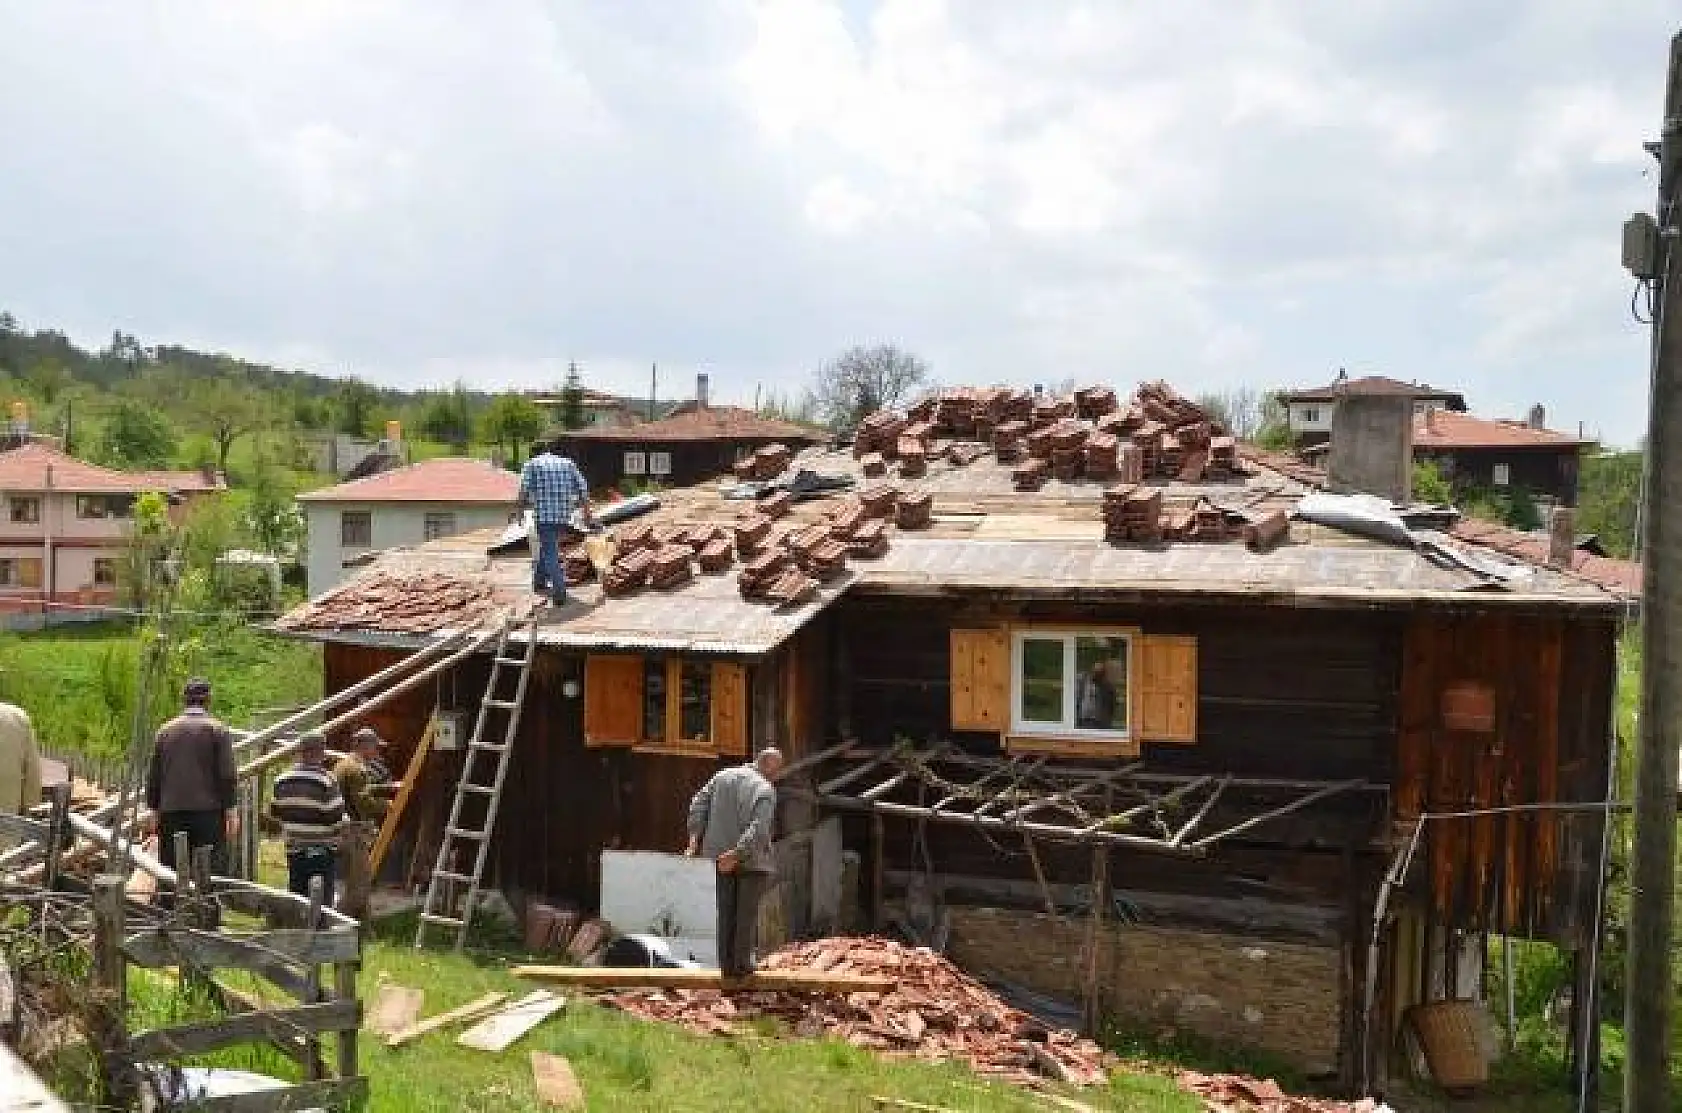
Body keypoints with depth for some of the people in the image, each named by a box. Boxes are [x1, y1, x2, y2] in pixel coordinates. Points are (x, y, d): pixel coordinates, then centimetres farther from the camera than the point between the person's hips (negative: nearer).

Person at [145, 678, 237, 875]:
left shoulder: (165, 730, 11)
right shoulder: (218, 730, -1)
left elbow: (153, 776, 12)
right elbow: (228, 775, -6)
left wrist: (154, 809, 19)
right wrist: (231, 811, -3)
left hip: (171, 814, 4)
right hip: (208, 810, -4)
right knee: (212, 873, -5)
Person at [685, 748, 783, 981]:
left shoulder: (723, 776, 6)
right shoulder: (766, 791, -13)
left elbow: (698, 804, 2)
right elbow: (759, 829, -25)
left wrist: (694, 839, -2)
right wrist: (735, 854, -25)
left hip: (718, 855, 5)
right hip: (752, 860, -5)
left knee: (724, 911, 11)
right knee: (747, 912, 7)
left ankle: (726, 963, 12)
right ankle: (741, 963, 9)